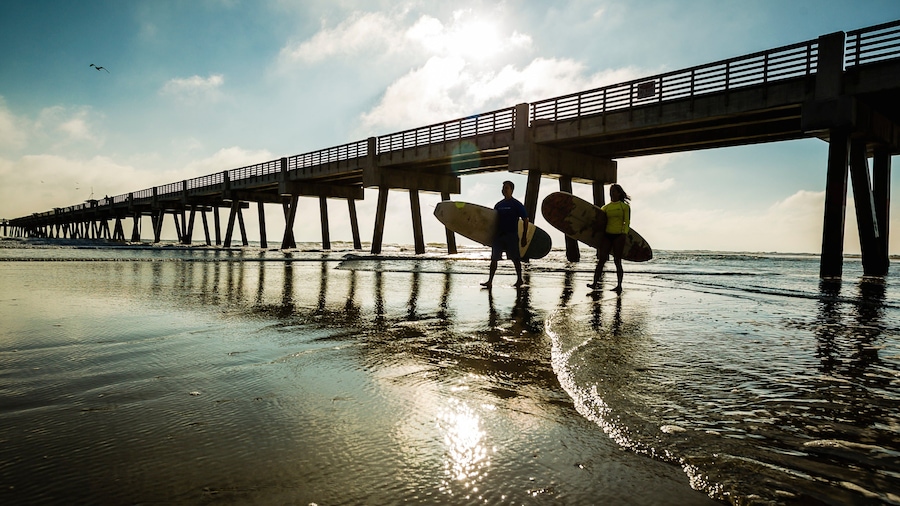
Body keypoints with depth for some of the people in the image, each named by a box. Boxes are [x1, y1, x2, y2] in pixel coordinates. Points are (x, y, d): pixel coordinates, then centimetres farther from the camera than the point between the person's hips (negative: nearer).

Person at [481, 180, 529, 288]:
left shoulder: (517, 205, -3)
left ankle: (519, 279, 18)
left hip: (511, 236, -5)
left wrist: (524, 237, -7)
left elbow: (525, 220, -3)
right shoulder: (498, 205, 12)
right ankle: (490, 281, 2)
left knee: (515, 258, 4)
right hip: (498, 235, 5)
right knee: (494, 258, 1)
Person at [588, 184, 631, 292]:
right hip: (607, 235, 3)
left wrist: (624, 233, -16)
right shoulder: (606, 207, 14)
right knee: (601, 260, -4)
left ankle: (619, 285, 7)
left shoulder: (625, 206, 5)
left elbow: (627, 222, -2)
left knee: (617, 261, 0)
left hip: (618, 236, -3)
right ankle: (595, 283, -7)